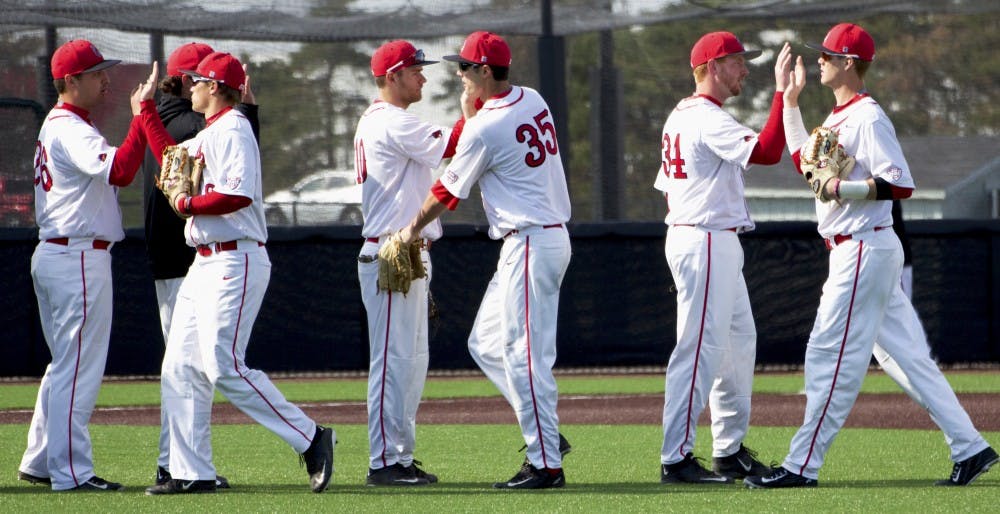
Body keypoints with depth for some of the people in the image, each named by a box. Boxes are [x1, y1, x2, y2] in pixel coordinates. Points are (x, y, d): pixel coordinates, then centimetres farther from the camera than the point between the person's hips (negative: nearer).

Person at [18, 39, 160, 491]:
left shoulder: (58, 127, 18)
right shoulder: (70, 129, -15)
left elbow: (110, 174, 19)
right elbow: (118, 170, -31)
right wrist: (141, 115, -28)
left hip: (54, 255, 11)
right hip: (79, 259, -11)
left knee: (67, 364, 18)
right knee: (79, 365, -7)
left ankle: (39, 462, 22)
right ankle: (71, 471, -6)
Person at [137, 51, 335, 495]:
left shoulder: (232, 131, -12)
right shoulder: (205, 137, 18)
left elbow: (238, 195, -25)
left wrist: (188, 204, -13)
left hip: (235, 263, -10)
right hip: (205, 263, 10)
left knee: (224, 367, -15)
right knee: (180, 369, 6)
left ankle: (310, 439, -11)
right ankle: (191, 472, 7)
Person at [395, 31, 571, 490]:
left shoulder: (485, 129, -17)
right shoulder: (533, 101, 8)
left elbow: (448, 191, -5)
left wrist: (413, 230, 11)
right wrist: (472, 114, 10)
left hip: (529, 244, -10)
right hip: (552, 236, 10)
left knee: (526, 355, -7)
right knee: (486, 344, 15)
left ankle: (546, 464, -5)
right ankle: (546, 436, 15)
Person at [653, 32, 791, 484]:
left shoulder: (679, 116, 15)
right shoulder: (708, 119, -16)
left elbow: (666, 185, 20)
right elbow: (766, 152, -28)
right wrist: (782, 93, -25)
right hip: (706, 241, -11)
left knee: (738, 343, 15)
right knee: (701, 348, -10)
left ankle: (730, 451, 20)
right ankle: (675, 459, -11)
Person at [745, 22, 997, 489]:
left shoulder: (867, 118, -14)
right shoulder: (838, 117, 16)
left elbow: (901, 184, -21)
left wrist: (844, 189, -24)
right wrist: (790, 101, 25)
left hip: (865, 251, -10)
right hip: (850, 252, 10)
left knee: (831, 355, -8)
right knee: (906, 356, 9)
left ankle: (802, 466, -7)